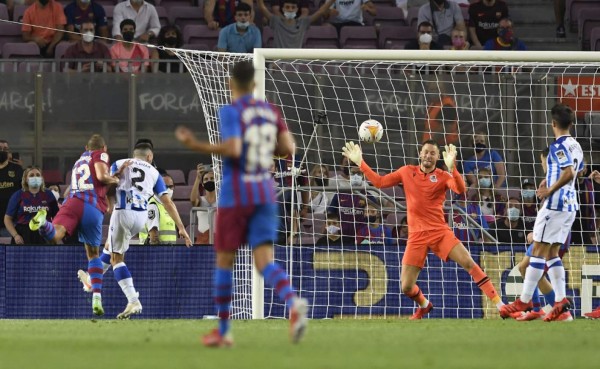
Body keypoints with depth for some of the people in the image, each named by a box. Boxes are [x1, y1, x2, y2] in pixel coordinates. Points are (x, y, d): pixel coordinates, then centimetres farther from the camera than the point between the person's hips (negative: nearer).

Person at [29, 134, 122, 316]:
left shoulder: (79, 161, 35)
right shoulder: (100, 156, 16)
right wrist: (116, 180, 16)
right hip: (94, 208, -3)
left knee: (54, 236, -24)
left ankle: (43, 223, -58)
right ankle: (97, 298, 6)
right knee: (93, 254, 14)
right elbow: (102, 176, -2)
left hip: (73, 202, 3)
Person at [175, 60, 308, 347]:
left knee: (224, 261, 10)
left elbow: (233, 149, -23)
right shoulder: (270, 111, 9)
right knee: (265, 261, -4)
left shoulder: (230, 112, -9)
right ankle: (294, 303, -35)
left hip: (235, 194, -4)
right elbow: (289, 149, 5)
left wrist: (197, 146, -13)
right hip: (265, 192, 4)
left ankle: (222, 331, 16)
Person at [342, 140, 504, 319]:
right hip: (417, 236, 2)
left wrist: (451, 168, -37)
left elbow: (460, 189, -21)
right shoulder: (407, 172, 8)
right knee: (406, 287, -3)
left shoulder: (443, 176, -2)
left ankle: (499, 303, -14)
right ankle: (424, 306, 32)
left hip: (440, 232, -2)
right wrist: (360, 162, 9)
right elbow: (379, 182, 14)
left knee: (469, 263, -19)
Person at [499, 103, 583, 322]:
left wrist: (549, 191, -17)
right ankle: (561, 300, 1)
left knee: (538, 251, -5)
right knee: (552, 253, 11)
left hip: (555, 204, -9)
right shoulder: (575, 146, 14)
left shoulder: (558, 146, -14)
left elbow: (569, 173, -25)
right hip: (570, 204, 9)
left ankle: (524, 301, -3)